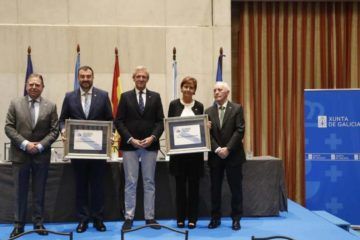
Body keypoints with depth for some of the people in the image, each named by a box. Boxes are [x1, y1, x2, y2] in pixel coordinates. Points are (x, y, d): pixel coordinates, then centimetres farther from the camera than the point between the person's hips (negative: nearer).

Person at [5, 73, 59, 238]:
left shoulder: (50, 106, 4)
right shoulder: (15, 103, 4)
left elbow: (54, 131, 0)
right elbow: (9, 127, -2)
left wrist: (40, 145, -13)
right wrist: (25, 143, -13)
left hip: (41, 155, 0)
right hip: (20, 154, 0)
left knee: (39, 192, 8)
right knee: (20, 192, 6)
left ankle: (38, 223, 17)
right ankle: (19, 224, 15)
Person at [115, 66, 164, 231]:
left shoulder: (155, 97, 8)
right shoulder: (125, 97, 5)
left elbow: (160, 121, 4)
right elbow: (119, 122, -1)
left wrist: (153, 137, -12)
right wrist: (130, 139, -12)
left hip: (150, 145, 1)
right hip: (129, 145, -1)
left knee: (149, 182, 7)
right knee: (130, 183, 3)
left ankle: (150, 217, 14)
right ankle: (129, 217, 10)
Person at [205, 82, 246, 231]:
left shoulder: (237, 108, 0)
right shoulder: (209, 111, 8)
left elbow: (240, 130, -9)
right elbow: (207, 133, 2)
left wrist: (228, 148, -15)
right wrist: (217, 149, -12)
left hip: (233, 155, -2)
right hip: (215, 155, 3)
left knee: (236, 188, 3)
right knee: (215, 188, 7)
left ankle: (236, 219, 13)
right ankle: (215, 218, 17)